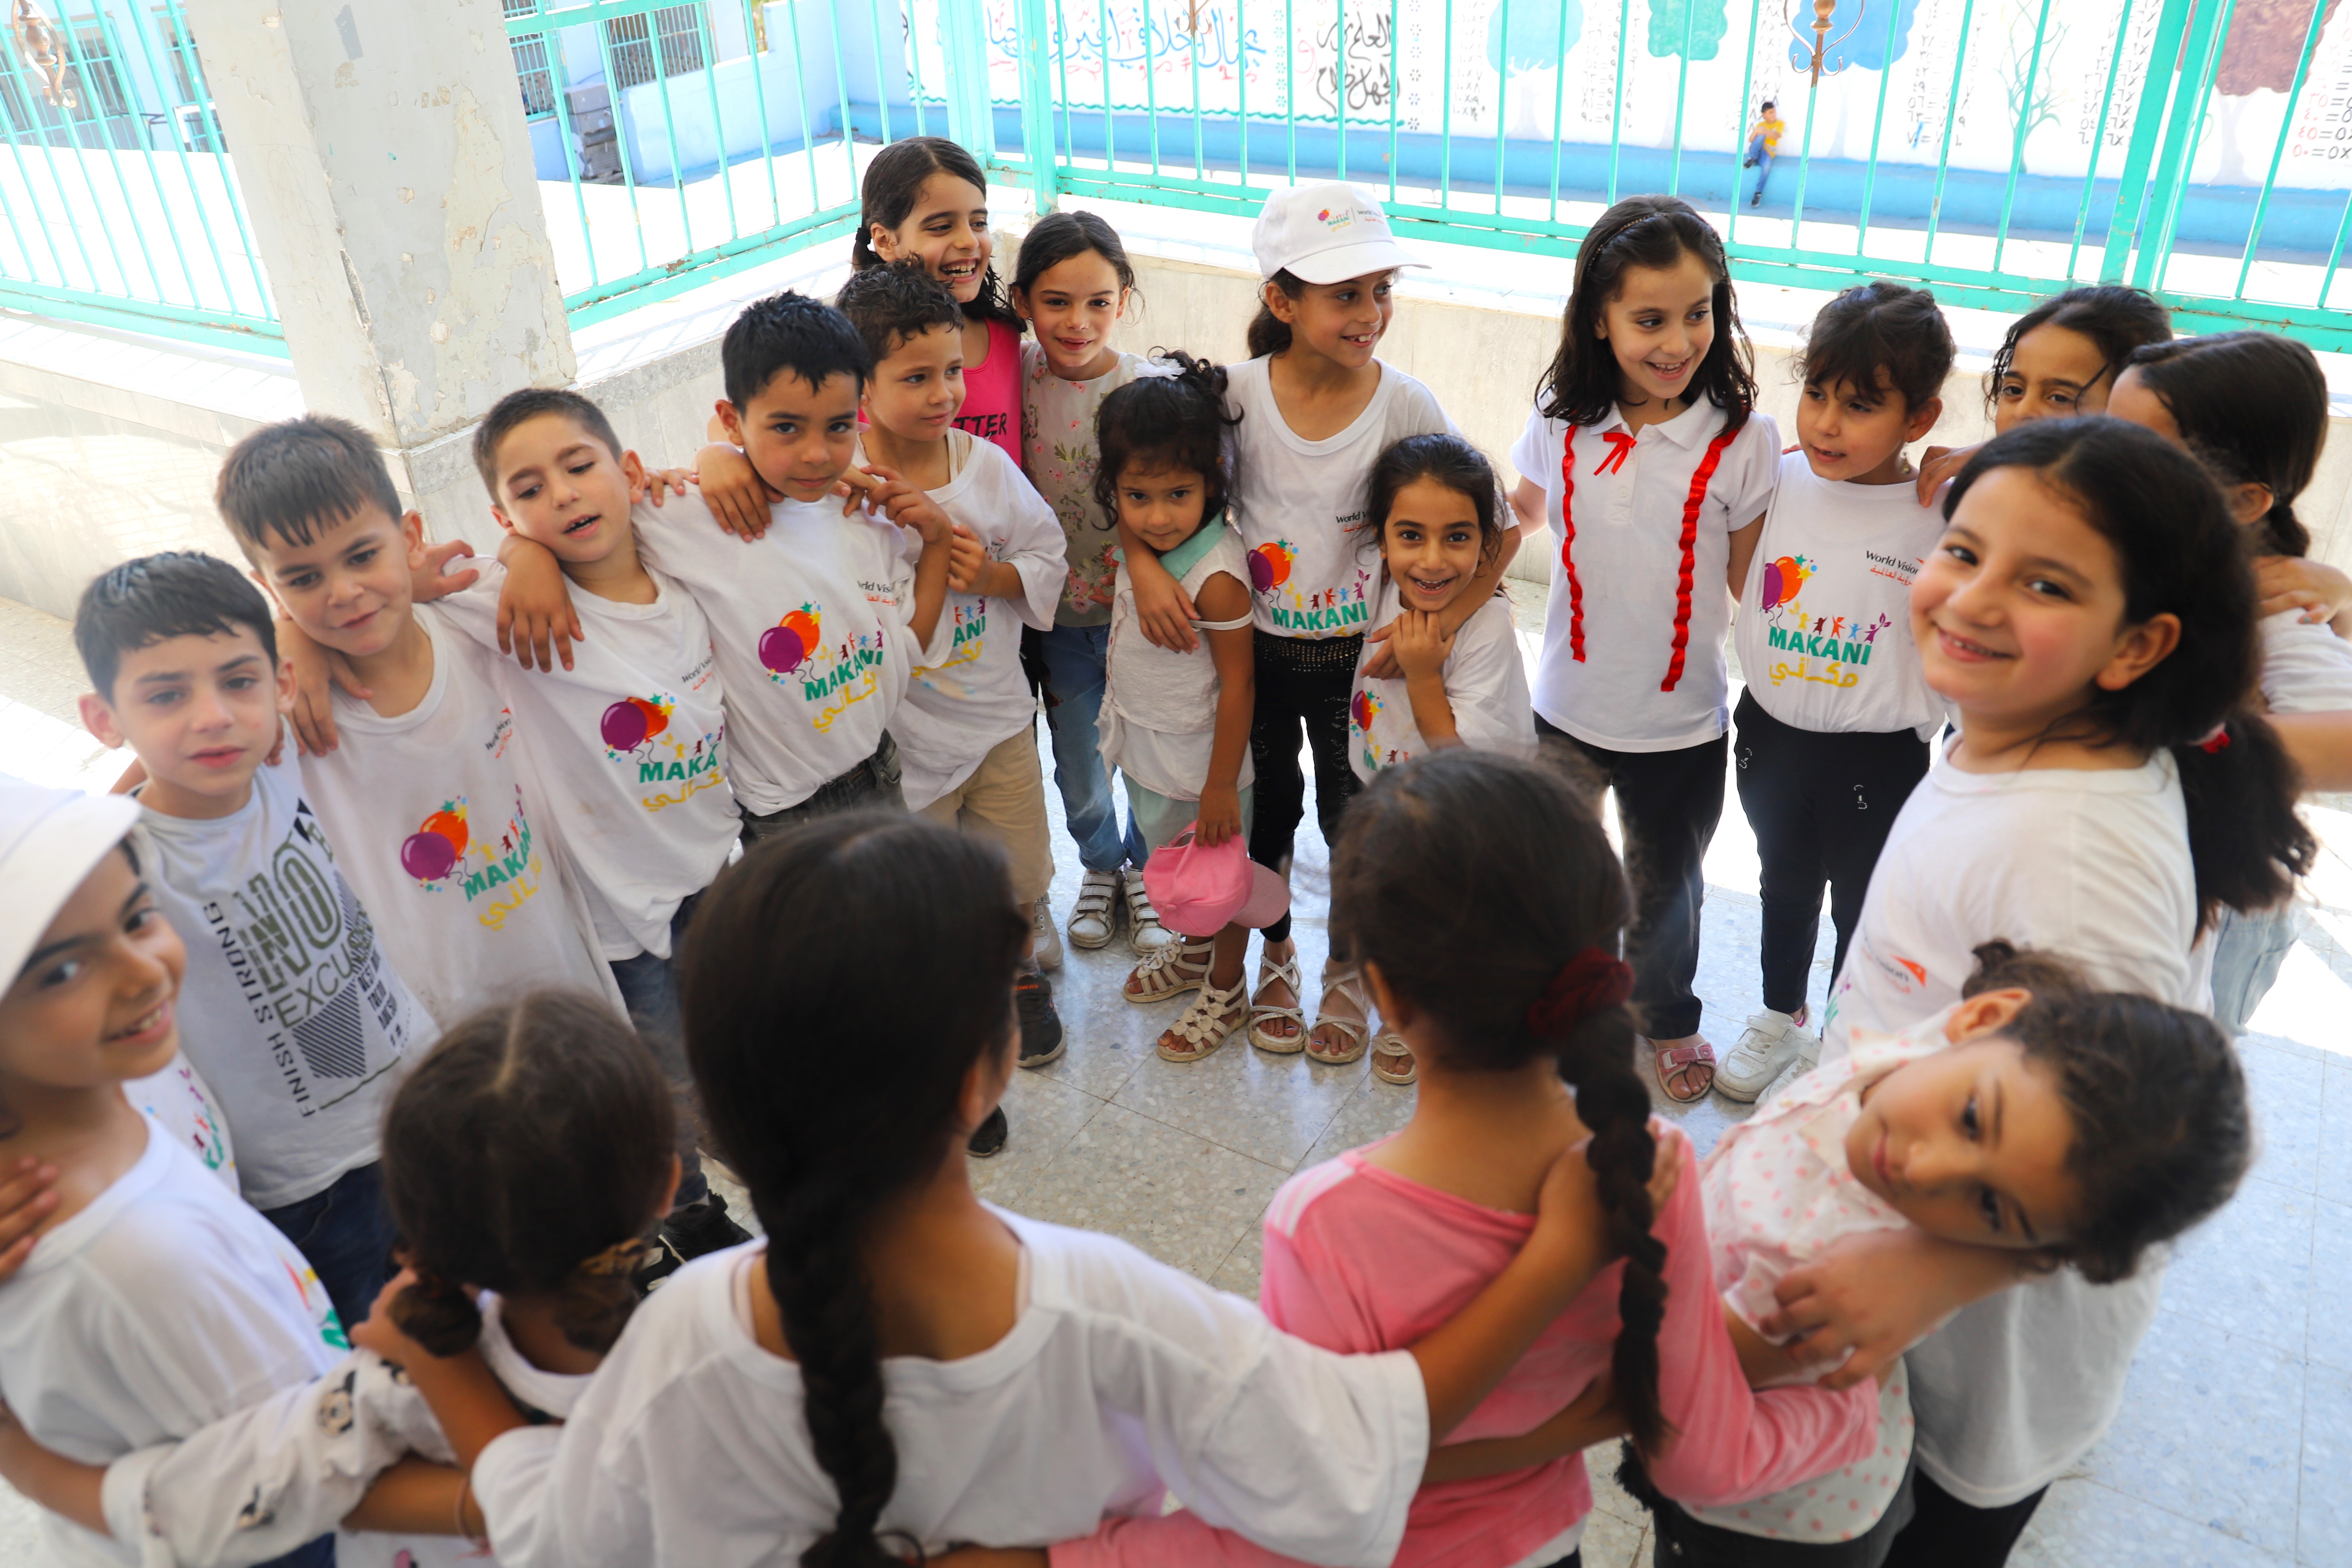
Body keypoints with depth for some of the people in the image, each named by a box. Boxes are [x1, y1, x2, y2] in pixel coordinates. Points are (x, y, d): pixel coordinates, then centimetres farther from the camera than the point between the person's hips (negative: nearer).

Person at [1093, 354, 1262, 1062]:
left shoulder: (1216, 576, -30)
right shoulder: (1141, 547, -8)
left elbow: (1238, 684, -25)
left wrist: (1222, 786, -21)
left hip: (1202, 763, -8)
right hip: (1147, 751, 8)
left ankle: (1225, 991, 37)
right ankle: (1193, 950, 53)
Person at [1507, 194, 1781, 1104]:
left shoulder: (1745, 441, -16)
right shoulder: (1563, 421, -8)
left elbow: (1750, 585, -9)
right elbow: (1525, 510, 10)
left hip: (1681, 722, -2)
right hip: (1568, 704, 2)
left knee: (1665, 889, 21)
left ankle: (1666, 1019, 49)